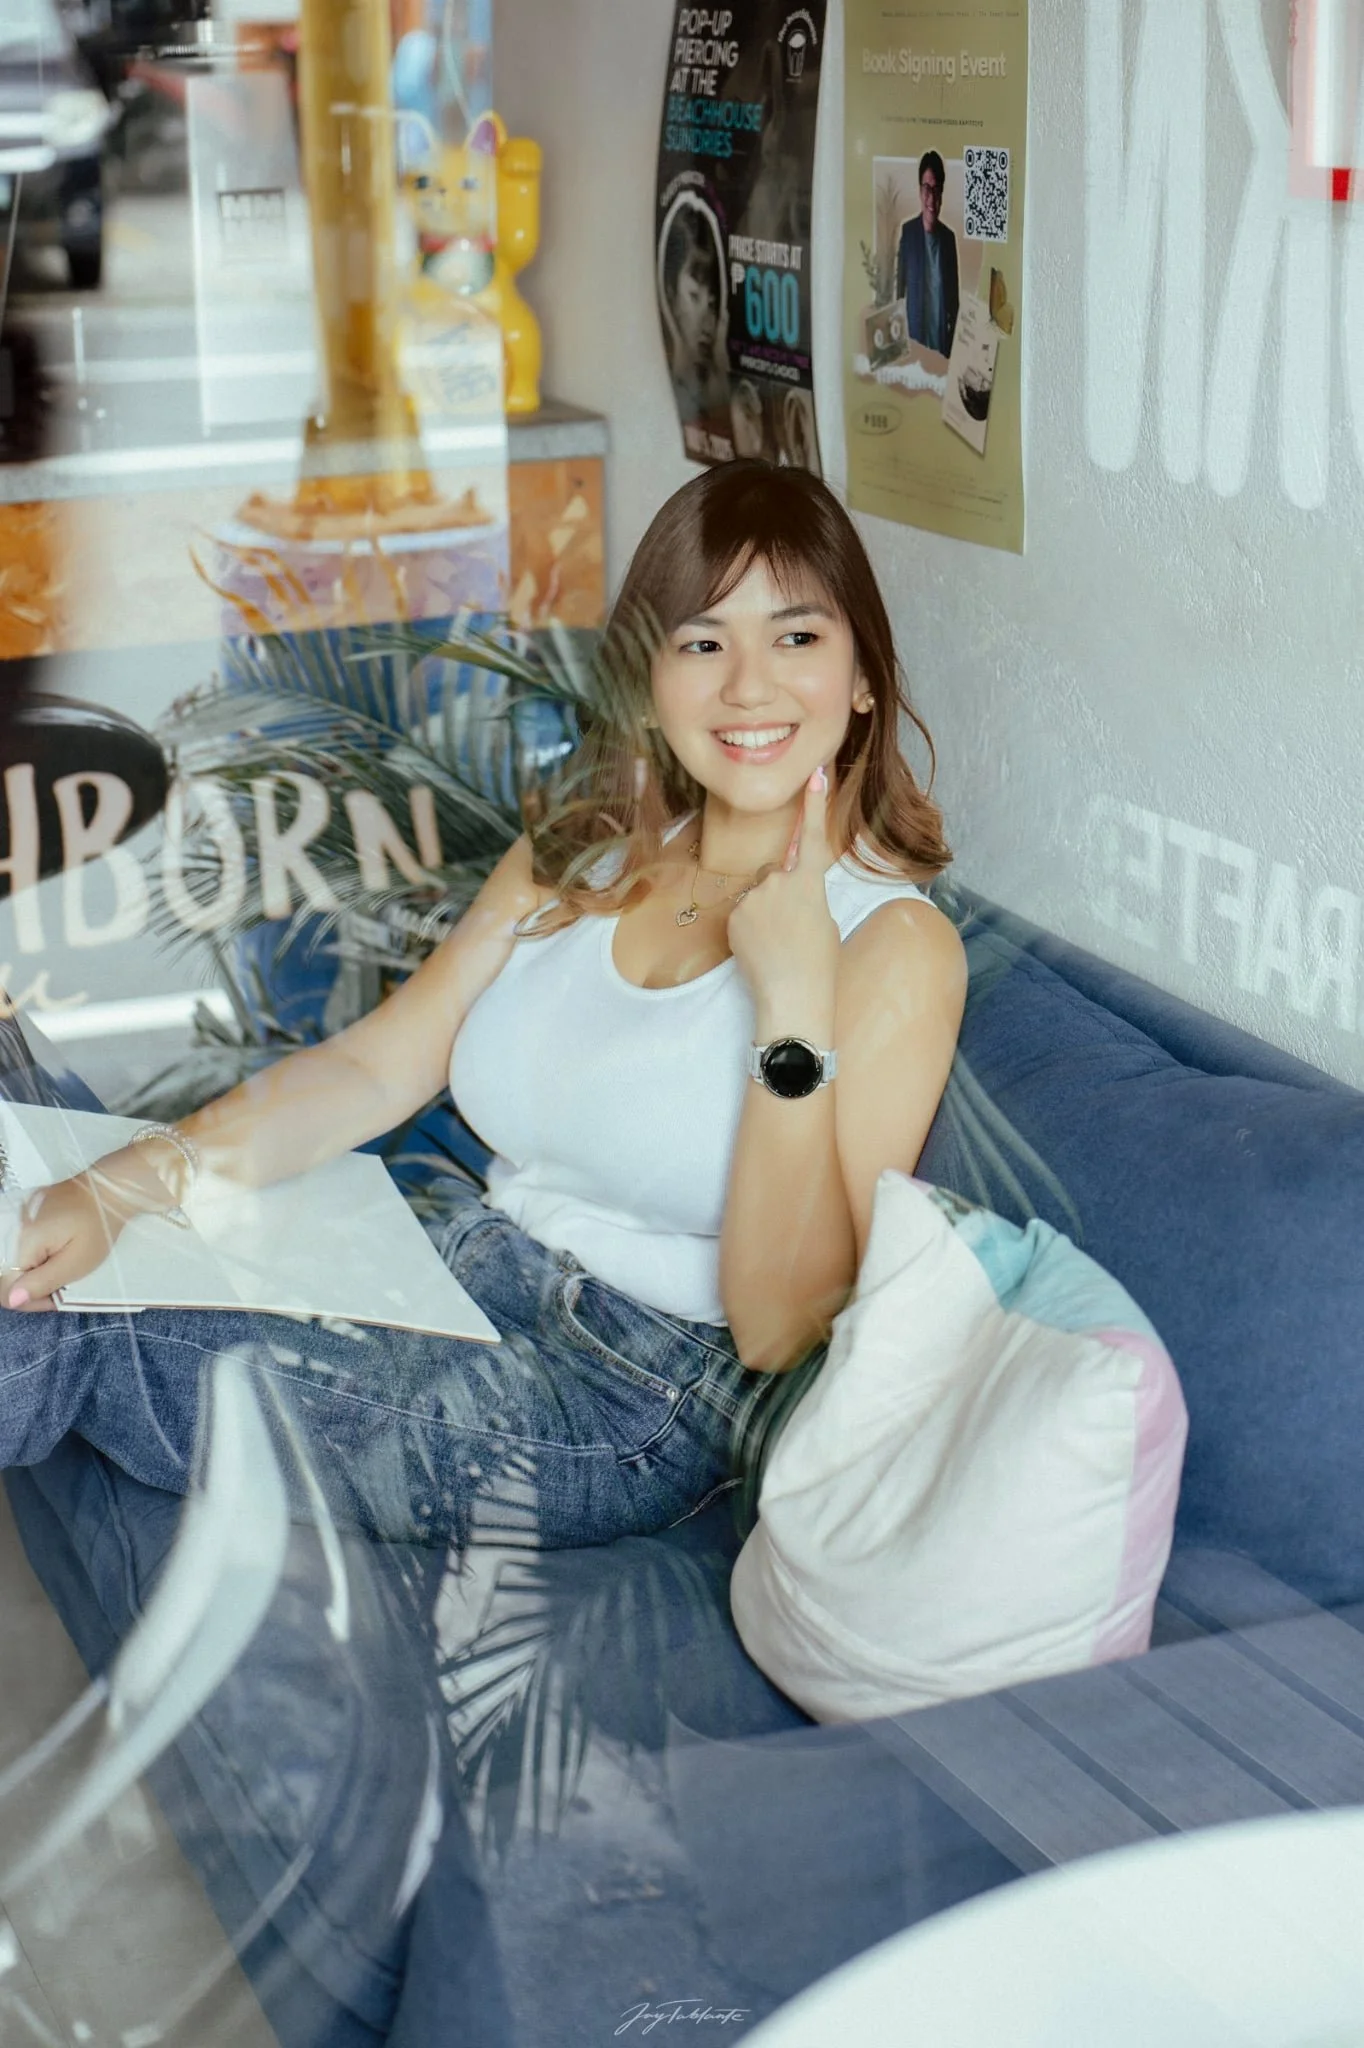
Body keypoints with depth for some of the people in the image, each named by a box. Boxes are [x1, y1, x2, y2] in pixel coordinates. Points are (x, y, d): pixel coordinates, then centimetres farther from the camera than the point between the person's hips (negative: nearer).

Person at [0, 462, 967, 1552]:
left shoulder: (894, 947, -13)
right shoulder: (586, 855, 8)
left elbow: (783, 1330, -17)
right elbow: (375, 1066, 5)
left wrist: (791, 1000, -27)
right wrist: (120, 1188, -9)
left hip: (635, 1399, -5)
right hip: (462, 1268, 6)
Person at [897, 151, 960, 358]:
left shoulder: (949, 237, 6)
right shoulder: (908, 231, -2)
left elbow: (955, 296, 12)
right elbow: (899, 286, 1)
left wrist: (951, 328, -1)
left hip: (941, 337, 2)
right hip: (914, 334, -2)